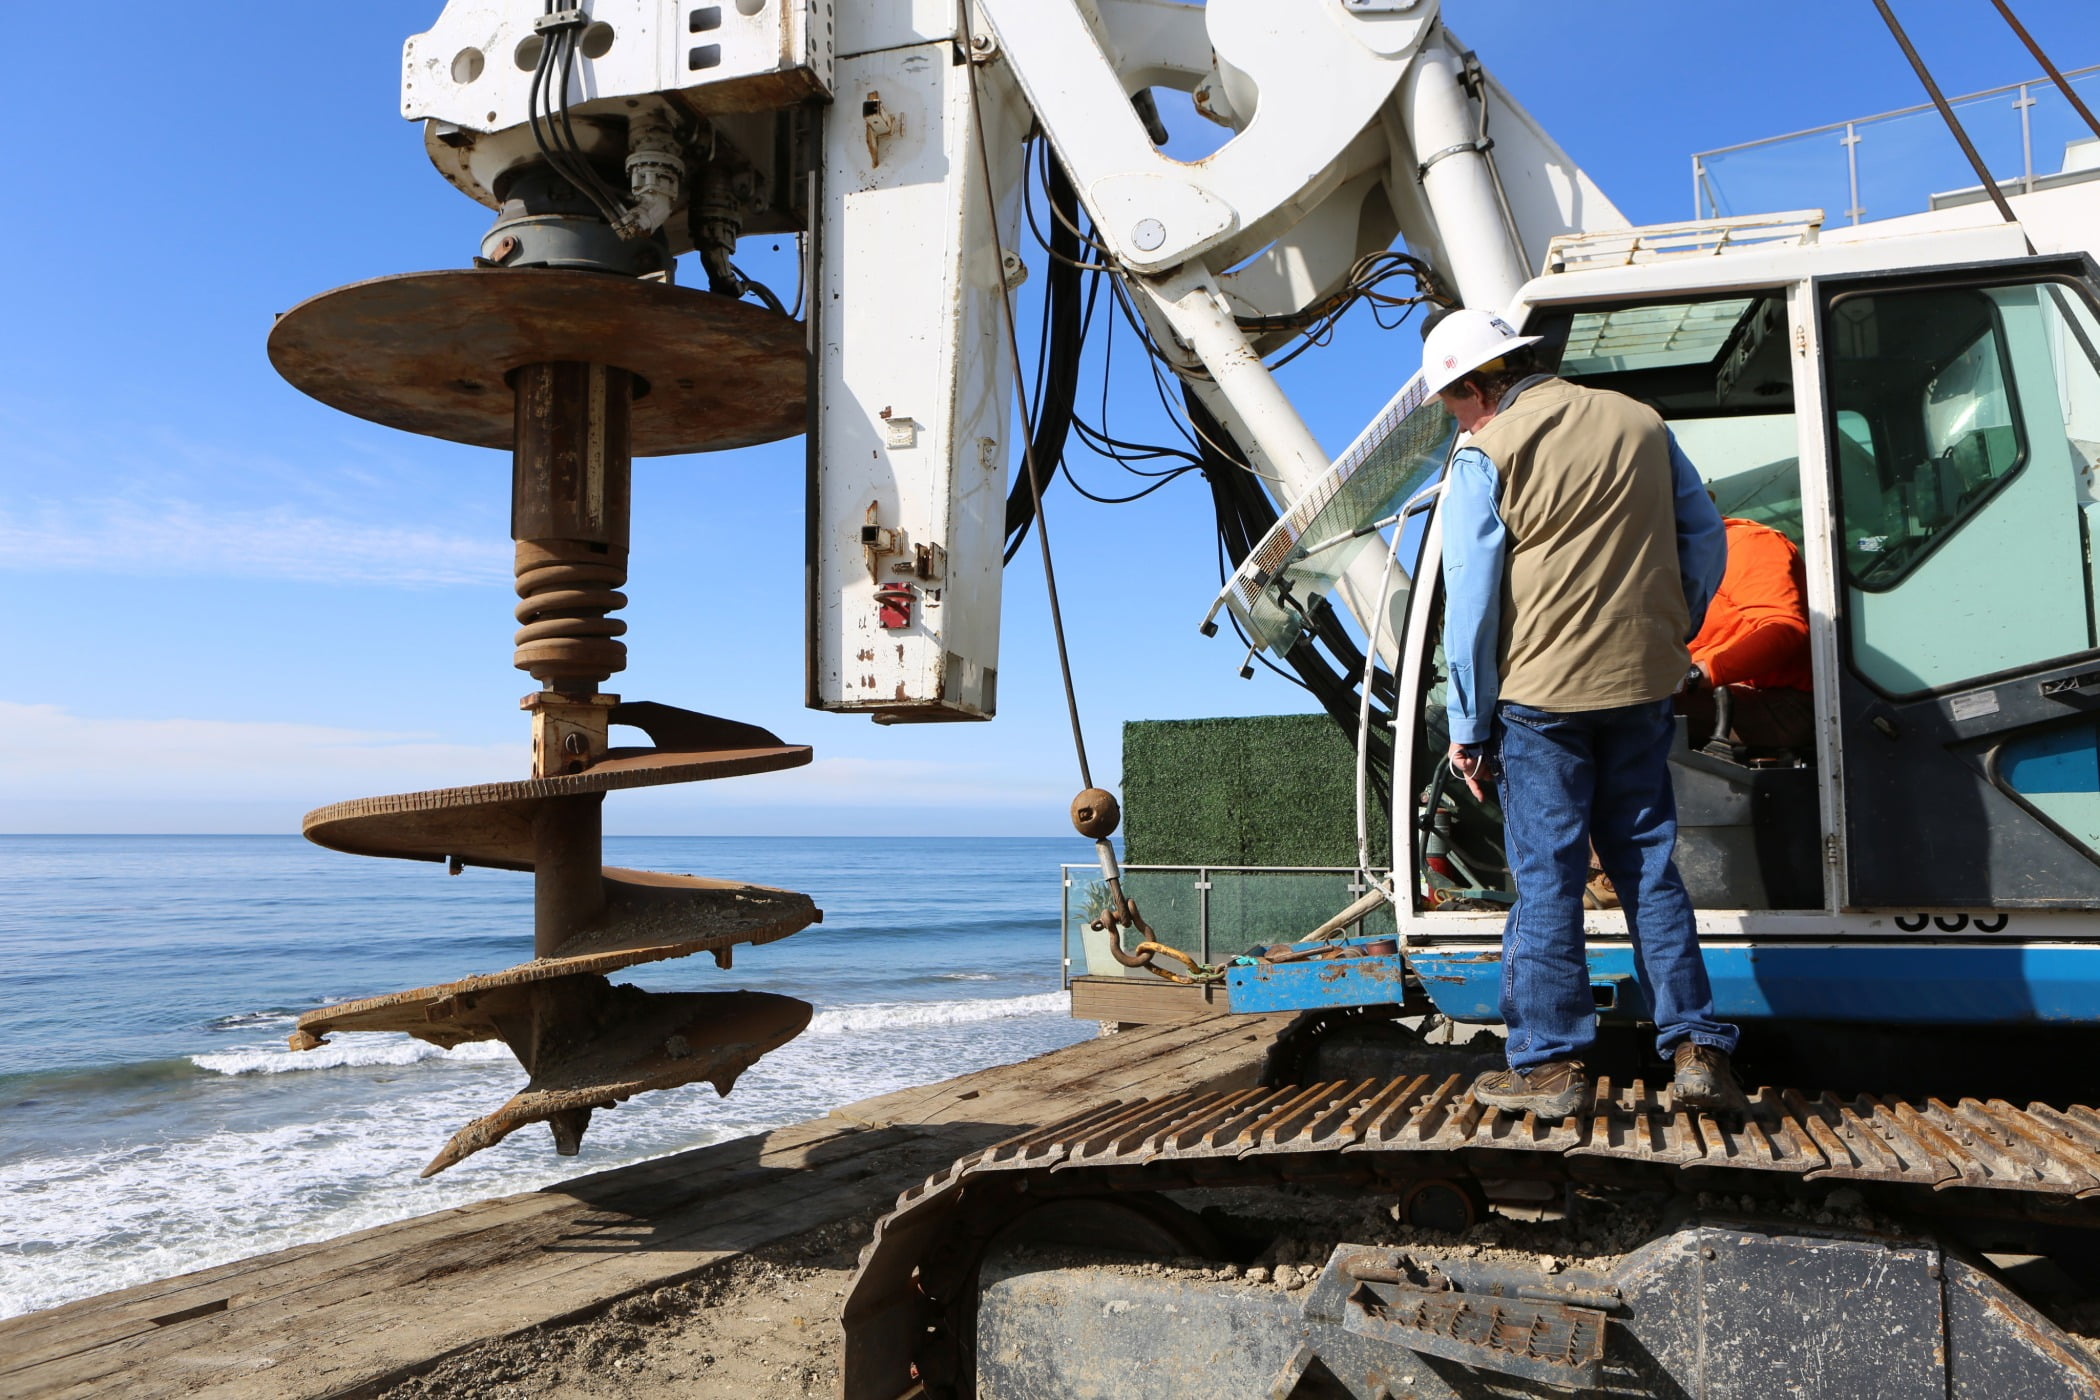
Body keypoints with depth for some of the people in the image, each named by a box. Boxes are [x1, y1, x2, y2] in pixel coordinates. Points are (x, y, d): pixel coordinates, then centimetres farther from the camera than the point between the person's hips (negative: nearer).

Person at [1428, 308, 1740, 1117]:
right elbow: (1707, 540, 13)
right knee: (1650, 869, 12)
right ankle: (1697, 1050, 13)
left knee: (1546, 878, 3)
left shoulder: (1485, 455, -5)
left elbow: (1472, 602, -8)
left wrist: (1468, 727, -3)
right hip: (1643, 686, 5)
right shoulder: (1640, 424, 10)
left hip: (1539, 692, -4)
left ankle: (1551, 1065, 7)